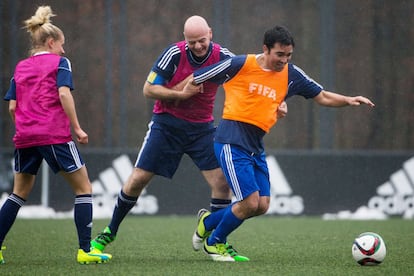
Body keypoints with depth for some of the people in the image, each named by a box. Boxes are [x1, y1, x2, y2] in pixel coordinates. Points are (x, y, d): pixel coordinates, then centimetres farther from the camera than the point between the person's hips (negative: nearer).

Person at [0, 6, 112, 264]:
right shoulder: (59, 62, 3)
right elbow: (63, 93, -12)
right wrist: (77, 128, -10)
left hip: (25, 137, 5)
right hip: (55, 134, -5)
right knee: (84, 188, 4)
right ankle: (85, 250, -5)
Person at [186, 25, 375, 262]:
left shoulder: (291, 75, 6)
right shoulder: (241, 65, -10)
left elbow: (322, 96, 9)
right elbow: (193, 82, -1)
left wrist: (348, 100, -5)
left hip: (256, 147, 7)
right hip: (232, 142, -7)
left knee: (262, 206, 3)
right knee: (250, 203, -12)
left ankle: (208, 221, 26)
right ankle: (214, 243, 13)